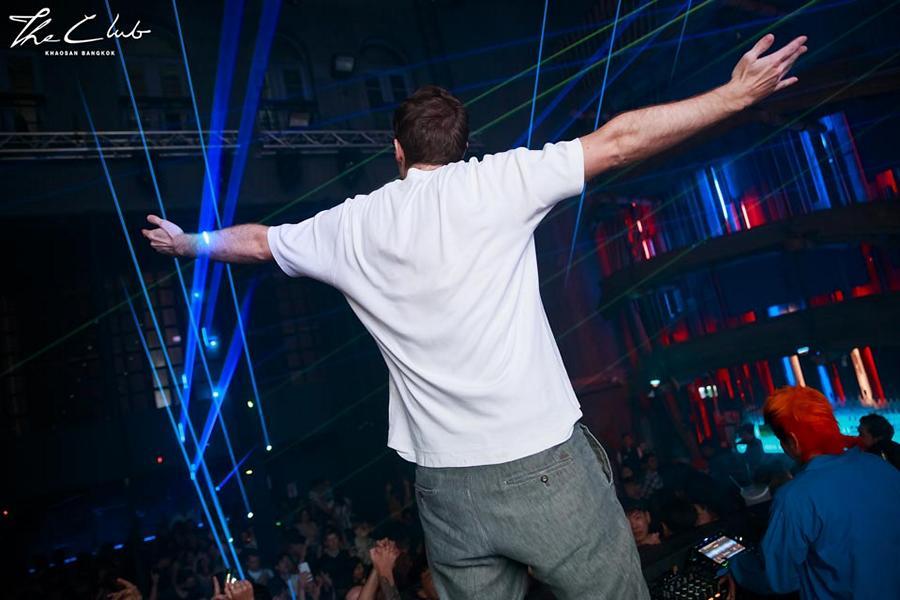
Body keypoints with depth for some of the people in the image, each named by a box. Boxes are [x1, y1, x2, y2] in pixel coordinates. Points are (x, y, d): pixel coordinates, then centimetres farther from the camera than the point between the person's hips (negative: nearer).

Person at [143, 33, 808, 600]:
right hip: (545, 465, -3)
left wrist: (187, 242, 43)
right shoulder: (492, 182, -3)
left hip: (445, 488, 4)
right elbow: (617, 142, -4)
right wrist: (736, 94, 5)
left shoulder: (354, 225, 8)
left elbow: (255, 240, 24)